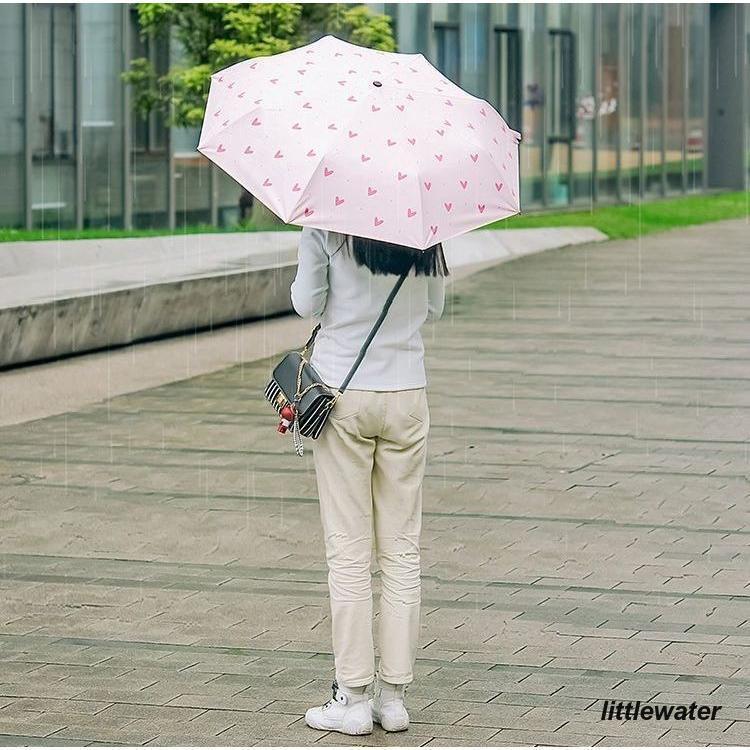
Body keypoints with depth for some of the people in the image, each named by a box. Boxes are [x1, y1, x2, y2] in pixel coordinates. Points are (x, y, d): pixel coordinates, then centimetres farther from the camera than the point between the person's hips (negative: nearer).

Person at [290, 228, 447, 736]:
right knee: (402, 548, 9)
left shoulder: (325, 225, -10)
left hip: (342, 393, -3)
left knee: (348, 549, 3)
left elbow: (307, 304, -4)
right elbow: (434, 308, 10)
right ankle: (394, 695, 11)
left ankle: (354, 698, 4)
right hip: (406, 395, 3)